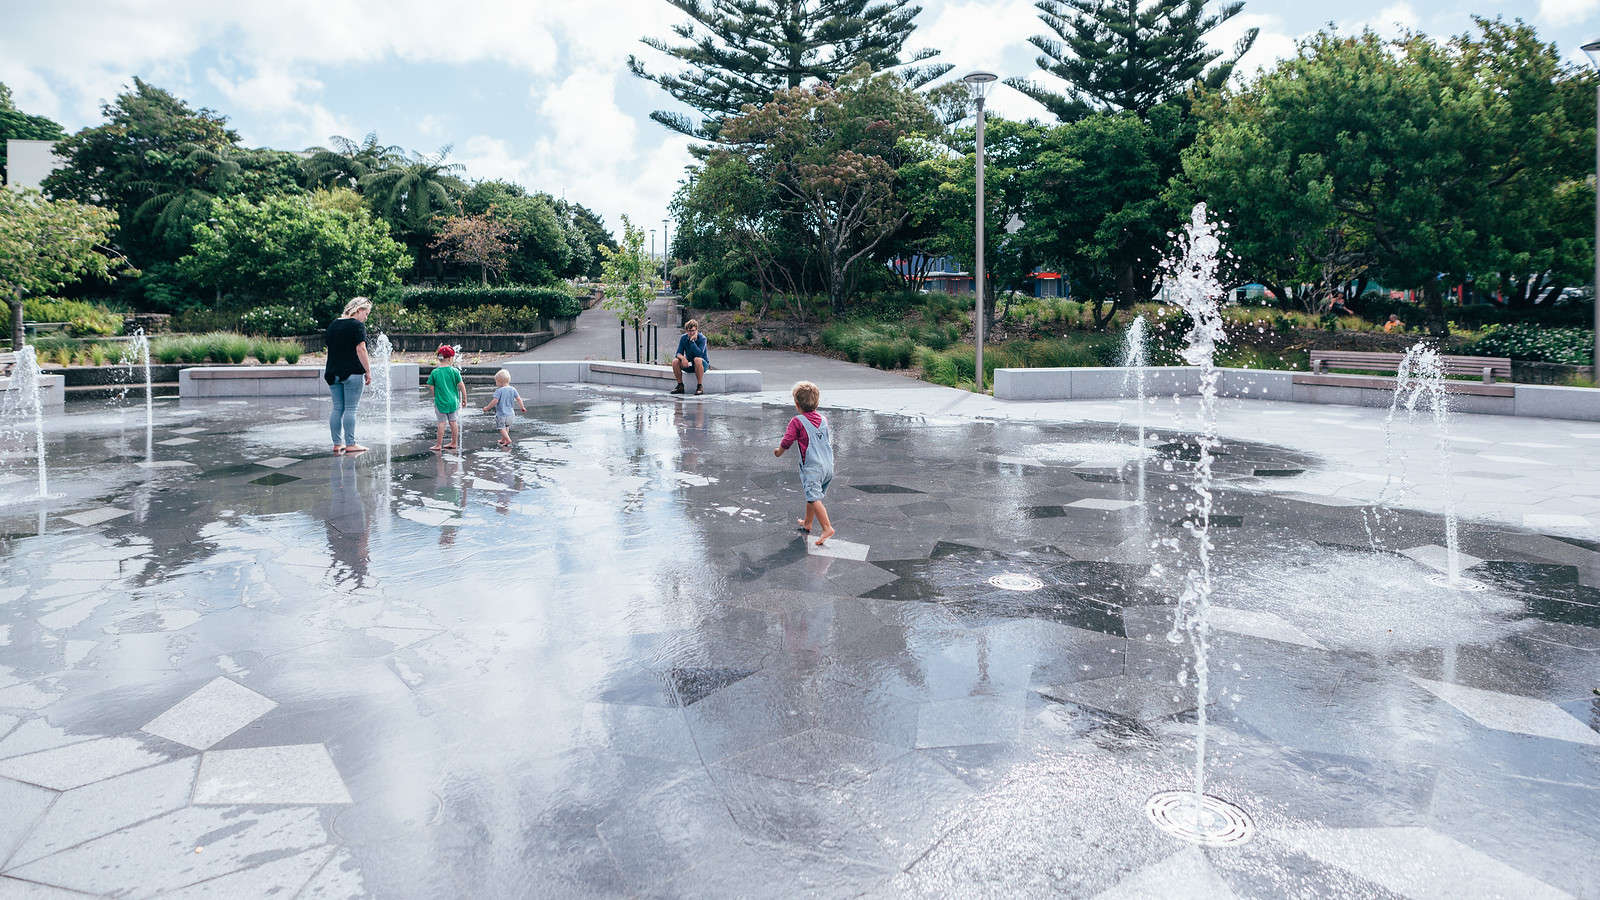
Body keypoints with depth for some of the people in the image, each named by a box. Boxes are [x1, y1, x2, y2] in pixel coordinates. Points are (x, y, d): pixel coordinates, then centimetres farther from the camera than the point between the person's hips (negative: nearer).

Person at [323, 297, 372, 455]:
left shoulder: (333, 324, 16)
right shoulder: (357, 325, -8)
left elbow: (331, 348, 19)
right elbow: (360, 349, -14)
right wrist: (368, 371, -11)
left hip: (333, 372, 7)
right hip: (353, 373, -7)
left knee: (337, 408, 9)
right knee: (350, 409, -4)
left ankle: (337, 444, 12)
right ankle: (350, 444, -2)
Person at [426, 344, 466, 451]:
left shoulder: (434, 372, -6)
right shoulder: (454, 371, -7)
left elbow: (431, 388, -2)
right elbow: (461, 385, -5)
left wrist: (436, 396, 15)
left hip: (440, 401, -1)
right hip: (453, 400, 1)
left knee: (442, 423, 4)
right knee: (453, 422, 11)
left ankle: (439, 445, 8)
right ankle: (454, 443, 20)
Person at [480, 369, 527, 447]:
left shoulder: (499, 390, -16)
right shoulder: (512, 389, 0)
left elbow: (495, 401, -21)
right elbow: (518, 399, 1)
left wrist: (487, 408, -10)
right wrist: (522, 407, 15)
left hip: (501, 413, -6)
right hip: (510, 413, 6)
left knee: (502, 427, 3)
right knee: (507, 426, 23)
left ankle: (508, 440, -12)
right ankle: (503, 440, 35)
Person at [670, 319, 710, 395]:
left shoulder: (702, 338, -17)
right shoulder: (683, 338, -5)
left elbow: (699, 354, -31)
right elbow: (678, 353, -8)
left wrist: (692, 341, -33)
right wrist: (682, 358, -31)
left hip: (703, 364, -4)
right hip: (689, 364, 4)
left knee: (697, 359, -38)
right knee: (675, 361, -22)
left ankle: (700, 386, -27)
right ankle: (680, 385, -7)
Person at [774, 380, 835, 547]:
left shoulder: (797, 422, -10)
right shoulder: (824, 419, 10)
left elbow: (786, 442, -7)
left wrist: (778, 452, 13)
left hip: (812, 467, -7)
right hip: (828, 466, 7)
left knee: (814, 497, -11)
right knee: (812, 495, 21)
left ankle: (827, 528, -21)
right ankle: (807, 523, 35)